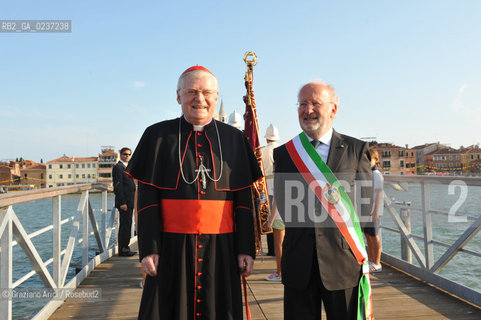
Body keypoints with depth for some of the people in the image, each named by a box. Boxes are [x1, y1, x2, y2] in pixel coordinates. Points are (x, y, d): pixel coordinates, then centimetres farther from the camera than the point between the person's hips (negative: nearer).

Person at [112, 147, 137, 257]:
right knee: (125, 225, -7)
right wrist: (122, 202, -22)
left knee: (126, 226, 13)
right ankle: (123, 250, -1)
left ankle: (124, 248, 20)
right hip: (124, 202, -10)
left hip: (128, 202, 10)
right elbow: (118, 186, -17)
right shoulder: (118, 167, -10)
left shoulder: (126, 167, 20)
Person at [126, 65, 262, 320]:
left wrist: (246, 249, 0)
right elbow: (147, 198, 0)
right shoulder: (158, 136, 2)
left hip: (221, 248, 1)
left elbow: (243, 198, 4)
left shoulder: (233, 139, 5)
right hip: (172, 248, 0)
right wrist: (149, 248, -6)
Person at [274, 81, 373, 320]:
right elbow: (284, 207, 5)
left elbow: (364, 203, 3)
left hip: (343, 262, -1)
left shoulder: (356, 150, 3)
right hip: (299, 263, 1)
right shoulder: (284, 153, 6)